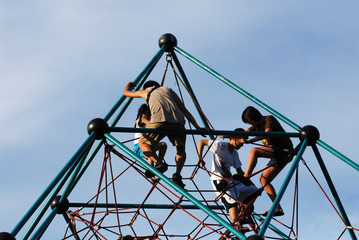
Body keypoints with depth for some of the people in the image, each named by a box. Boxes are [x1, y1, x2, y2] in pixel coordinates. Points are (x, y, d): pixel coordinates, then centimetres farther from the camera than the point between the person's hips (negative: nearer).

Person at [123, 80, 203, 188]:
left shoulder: (146, 91, 31)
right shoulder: (169, 90, 35)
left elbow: (126, 92, 49)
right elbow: (185, 110, 28)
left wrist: (129, 84, 71)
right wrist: (197, 127, 26)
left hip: (159, 120, -2)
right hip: (178, 121, 2)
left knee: (142, 142, 16)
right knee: (181, 149, 22)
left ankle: (159, 163, -9)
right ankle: (177, 174, -3)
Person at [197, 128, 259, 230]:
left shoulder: (235, 153, 17)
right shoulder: (221, 145, -6)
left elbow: (239, 171, 21)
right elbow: (202, 142, -3)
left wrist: (250, 183, 13)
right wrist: (200, 158, -9)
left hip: (230, 179, 9)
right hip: (219, 180, -9)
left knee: (253, 191, 4)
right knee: (232, 201, -27)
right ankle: (236, 224, -38)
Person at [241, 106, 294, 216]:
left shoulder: (269, 119, -9)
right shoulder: (257, 125, 16)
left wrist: (251, 140, -40)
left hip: (284, 151, -9)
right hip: (277, 154, 9)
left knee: (254, 151, -23)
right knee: (264, 179, 4)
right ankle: (278, 208, 3)